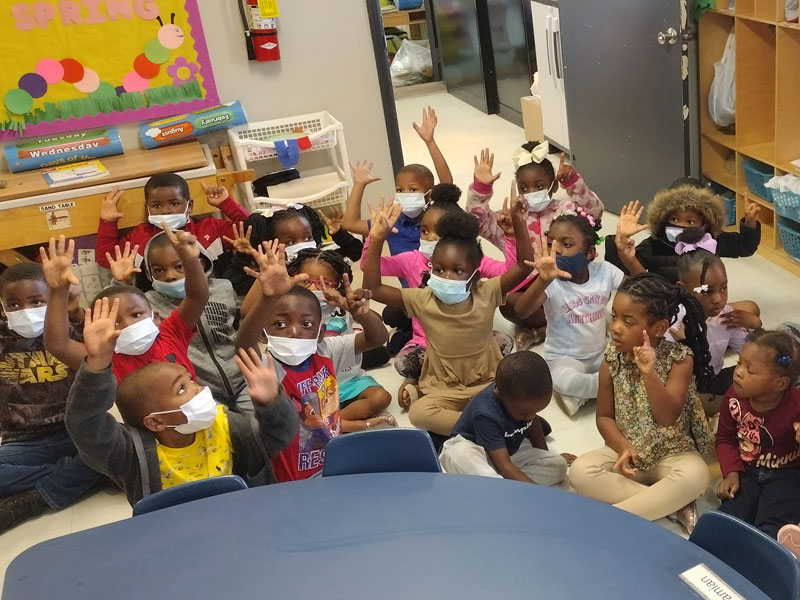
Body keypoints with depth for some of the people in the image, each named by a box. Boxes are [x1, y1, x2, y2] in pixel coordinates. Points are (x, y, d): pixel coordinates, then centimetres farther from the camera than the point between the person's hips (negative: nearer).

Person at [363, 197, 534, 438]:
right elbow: (373, 288, -13)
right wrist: (376, 240, -21)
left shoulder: (486, 293, -8)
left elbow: (524, 266, -13)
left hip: (487, 383, 0)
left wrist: (518, 224, -25)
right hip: (444, 389, 0)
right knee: (419, 412, -32)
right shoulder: (423, 299, -8)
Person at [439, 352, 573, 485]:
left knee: (559, 466, -14)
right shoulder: (486, 415, -34)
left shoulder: (524, 397, -16)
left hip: (511, 450, 7)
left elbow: (533, 423, 8)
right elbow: (504, 466, -35)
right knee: (458, 454, -41)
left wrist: (545, 457, 17)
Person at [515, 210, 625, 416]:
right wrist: (543, 280, -55)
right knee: (562, 380, -38)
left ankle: (580, 394, -7)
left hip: (601, 353, 4)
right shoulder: (552, 282, -20)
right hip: (564, 357, -4)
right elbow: (521, 311, -37)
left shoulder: (604, 271, -8)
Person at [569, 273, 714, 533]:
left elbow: (668, 418, -26)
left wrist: (649, 373, -40)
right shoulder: (612, 358, -6)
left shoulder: (680, 358, -15)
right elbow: (604, 416, 2)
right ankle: (672, 505, -18)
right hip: (628, 453, 3)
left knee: (694, 475, -35)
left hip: (672, 455, -3)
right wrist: (623, 447, -17)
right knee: (580, 472, -23)